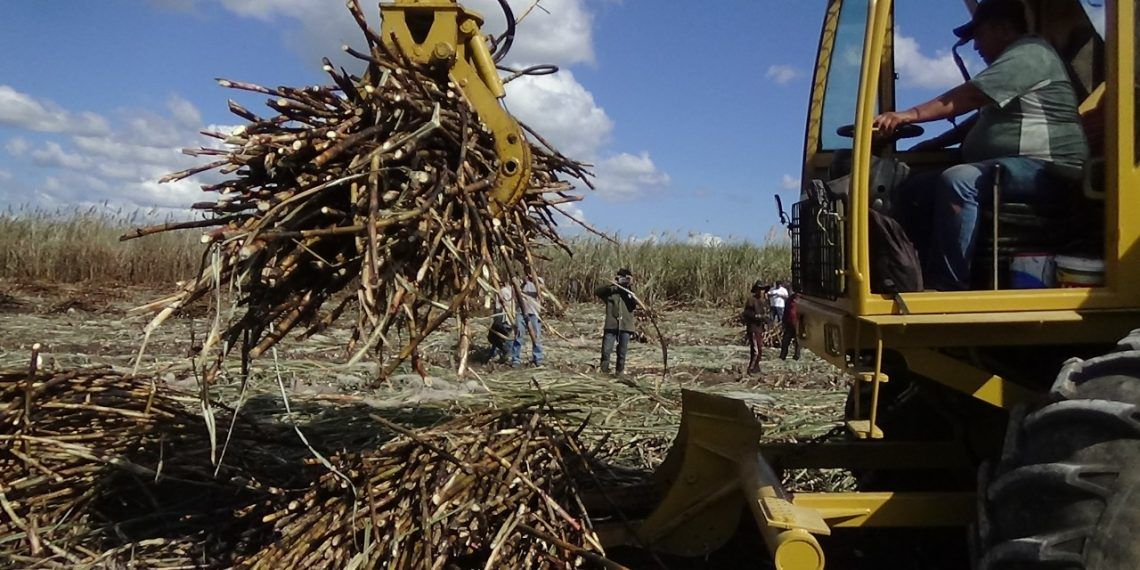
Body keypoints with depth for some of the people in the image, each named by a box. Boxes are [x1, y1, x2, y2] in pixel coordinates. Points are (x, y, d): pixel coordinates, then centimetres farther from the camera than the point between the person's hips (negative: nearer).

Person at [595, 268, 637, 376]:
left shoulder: (630, 292, 11)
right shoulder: (611, 290, 6)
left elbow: (636, 302, -8)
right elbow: (596, 292, -7)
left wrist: (631, 287, -14)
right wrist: (610, 284, -16)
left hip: (625, 326, 2)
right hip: (611, 326, -1)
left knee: (622, 353, 7)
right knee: (606, 351, -6)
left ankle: (620, 371, 18)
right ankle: (604, 371, 7)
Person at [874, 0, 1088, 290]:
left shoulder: (1028, 53, -6)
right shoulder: (1011, 59, 27)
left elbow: (968, 96, -17)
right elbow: (981, 119, 31)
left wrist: (911, 114, -20)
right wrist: (933, 144, 20)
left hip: (1043, 168, -10)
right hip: (1010, 167, 11)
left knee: (956, 181, -34)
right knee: (915, 188, -2)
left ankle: (947, 285, -31)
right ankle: (916, 277, -9)